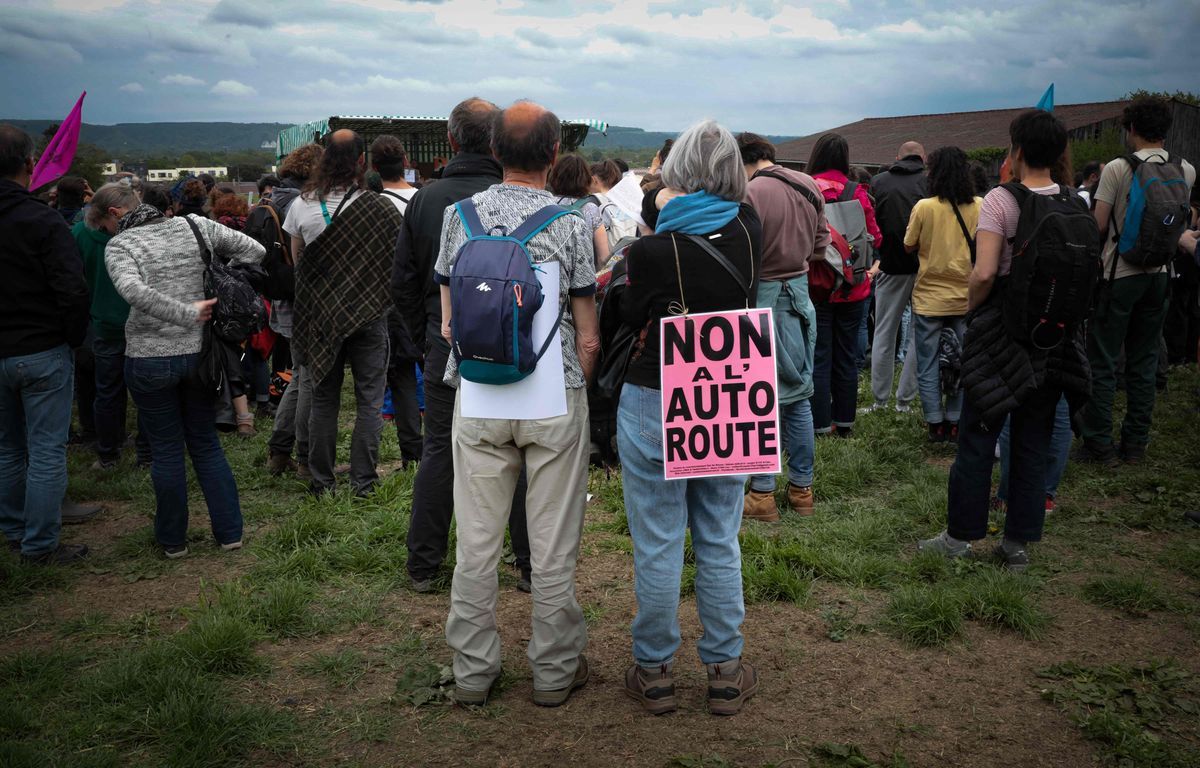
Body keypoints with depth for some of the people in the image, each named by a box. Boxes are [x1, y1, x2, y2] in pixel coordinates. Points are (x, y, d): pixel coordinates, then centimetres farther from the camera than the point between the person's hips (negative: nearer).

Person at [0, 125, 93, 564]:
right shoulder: (42, 220, -15)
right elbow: (72, 291, -20)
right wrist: (74, 338, -3)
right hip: (42, 352, -6)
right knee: (47, 452, 3)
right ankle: (40, 545, 9)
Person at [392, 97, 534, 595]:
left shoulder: (424, 200, 1)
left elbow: (403, 283, 6)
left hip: (446, 350, 3)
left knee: (438, 452, 12)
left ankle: (423, 567, 19)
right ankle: (531, 567, 15)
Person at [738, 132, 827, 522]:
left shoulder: (749, 194, -19)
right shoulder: (809, 186, 5)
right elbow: (821, 242, 14)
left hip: (764, 296, -7)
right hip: (800, 292, 7)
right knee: (797, 394, 15)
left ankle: (762, 495, 10)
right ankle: (802, 488, 24)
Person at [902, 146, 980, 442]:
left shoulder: (924, 207, -12)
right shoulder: (980, 207, -5)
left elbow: (909, 246, -2)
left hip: (929, 298, -2)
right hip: (965, 298, 3)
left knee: (928, 366, 8)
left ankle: (936, 425, 11)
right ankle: (955, 423, 17)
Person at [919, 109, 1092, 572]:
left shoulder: (1000, 201, -12)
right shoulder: (1076, 207, 3)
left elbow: (984, 273, -20)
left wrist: (971, 308, -3)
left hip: (1002, 330, -5)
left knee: (977, 436, 5)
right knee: (1034, 442, 11)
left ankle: (960, 536, 13)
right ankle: (1019, 543, 19)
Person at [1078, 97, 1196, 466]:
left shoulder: (1117, 169, -14)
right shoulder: (1186, 170, 2)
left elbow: (1098, 226, -12)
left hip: (1119, 276, -5)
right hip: (1159, 275, 5)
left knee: (1102, 363, 2)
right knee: (1144, 363, 12)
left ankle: (1099, 446, 5)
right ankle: (1135, 443, 18)